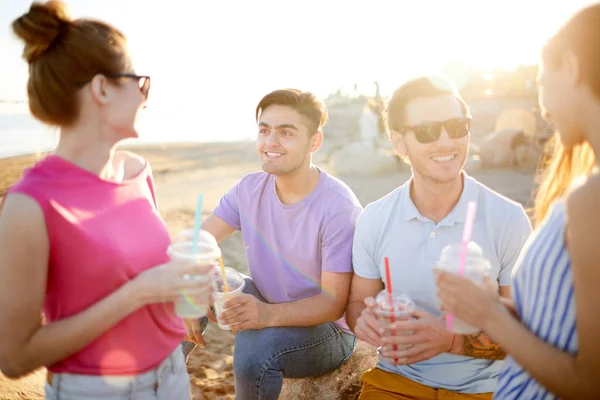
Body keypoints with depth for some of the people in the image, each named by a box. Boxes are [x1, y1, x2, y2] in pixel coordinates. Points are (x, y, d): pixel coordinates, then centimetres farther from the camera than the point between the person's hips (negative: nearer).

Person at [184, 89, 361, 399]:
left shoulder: (339, 208, -24)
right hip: (268, 312, 6)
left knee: (256, 343, -34)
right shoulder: (250, 188, -7)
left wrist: (269, 314, -43)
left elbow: (334, 302, -25)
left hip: (327, 330, -5)